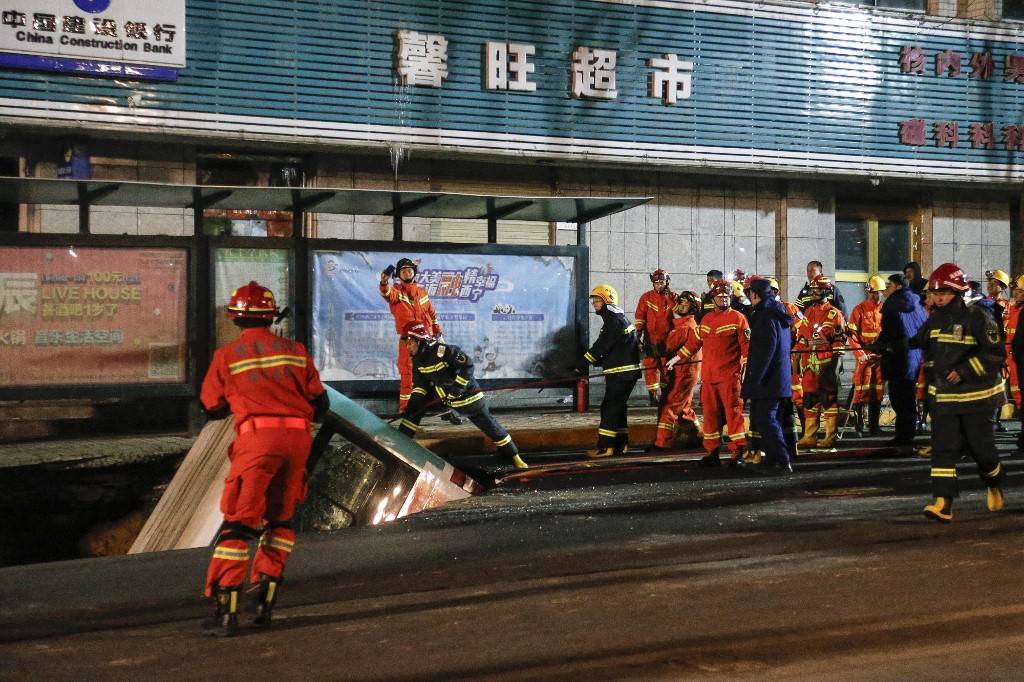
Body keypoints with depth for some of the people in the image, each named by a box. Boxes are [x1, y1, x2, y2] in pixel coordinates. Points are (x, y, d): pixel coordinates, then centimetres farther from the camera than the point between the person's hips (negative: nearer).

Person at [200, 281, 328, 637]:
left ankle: (226, 610, -8)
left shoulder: (227, 355, 6)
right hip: (298, 437, 3)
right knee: (279, 520, 18)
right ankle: (265, 602, 16)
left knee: (239, 522, -2)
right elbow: (320, 404, 14)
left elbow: (212, 408, 14)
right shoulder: (295, 350, 13)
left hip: (258, 437, -3)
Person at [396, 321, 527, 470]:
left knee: (488, 424, -2)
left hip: (465, 394, -7)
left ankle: (514, 456, 9)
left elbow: (467, 365, -28)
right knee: (413, 409, -3)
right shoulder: (418, 360, -4)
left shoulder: (443, 350, -28)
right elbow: (420, 383, 7)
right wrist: (416, 398, -8)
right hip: (441, 395, 7)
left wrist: (457, 387, -29)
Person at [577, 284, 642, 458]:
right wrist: (597, 361, 10)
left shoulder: (614, 321, -15)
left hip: (622, 373, -10)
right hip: (626, 372, 10)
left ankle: (605, 447, -10)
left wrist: (583, 365, -16)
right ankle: (621, 444, 18)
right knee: (617, 407, 14)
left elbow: (601, 347, -19)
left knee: (610, 407, -9)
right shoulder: (617, 318, 18)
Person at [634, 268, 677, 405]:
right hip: (651, 341, -1)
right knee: (650, 368, -3)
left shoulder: (673, 298, 3)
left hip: (668, 340, 1)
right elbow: (639, 318, 1)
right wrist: (638, 336, -5)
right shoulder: (646, 297, 1)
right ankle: (654, 395, 2)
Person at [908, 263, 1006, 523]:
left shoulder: (978, 318, -13)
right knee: (943, 447, -7)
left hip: (977, 396, -5)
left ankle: (995, 483, 38)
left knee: (980, 446, 6)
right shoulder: (935, 319, 7)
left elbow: (996, 354, -16)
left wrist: (965, 371, -22)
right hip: (944, 395, 5)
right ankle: (943, 503, -13)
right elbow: (920, 343, 22)